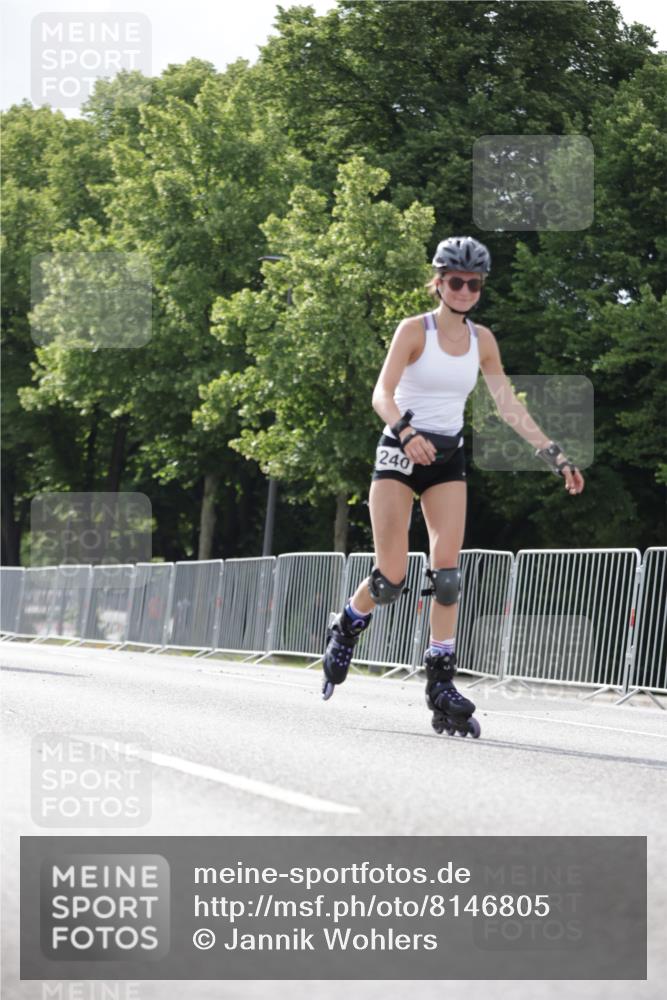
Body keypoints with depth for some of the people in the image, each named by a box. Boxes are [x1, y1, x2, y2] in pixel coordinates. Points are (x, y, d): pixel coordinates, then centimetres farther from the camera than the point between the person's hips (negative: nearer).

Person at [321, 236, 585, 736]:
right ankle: (346, 628, 25)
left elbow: (509, 404, 7)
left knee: (447, 570, -11)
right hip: (400, 451, -4)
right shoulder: (414, 330, -9)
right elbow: (382, 394, -19)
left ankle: (442, 684, -8)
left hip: (448, 458, 4)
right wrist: (407, 433, -39)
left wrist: (555, 456, 1)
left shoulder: (481, 340, 5)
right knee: (392, 577, -7)